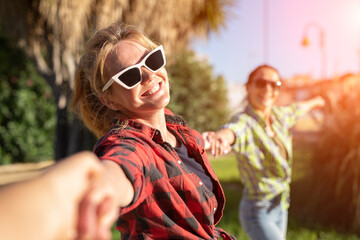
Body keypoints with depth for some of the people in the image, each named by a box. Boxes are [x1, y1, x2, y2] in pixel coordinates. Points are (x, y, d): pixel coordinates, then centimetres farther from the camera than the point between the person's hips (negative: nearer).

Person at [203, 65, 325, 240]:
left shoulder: (278, 115, 0)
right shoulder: (244, 122, -22)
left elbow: (297, 109, 23)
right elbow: (233, 130, -46)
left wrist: (314, 102, 44)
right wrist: (219, 138, -70)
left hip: (280, 207, 7)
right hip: (259, 213, -7)